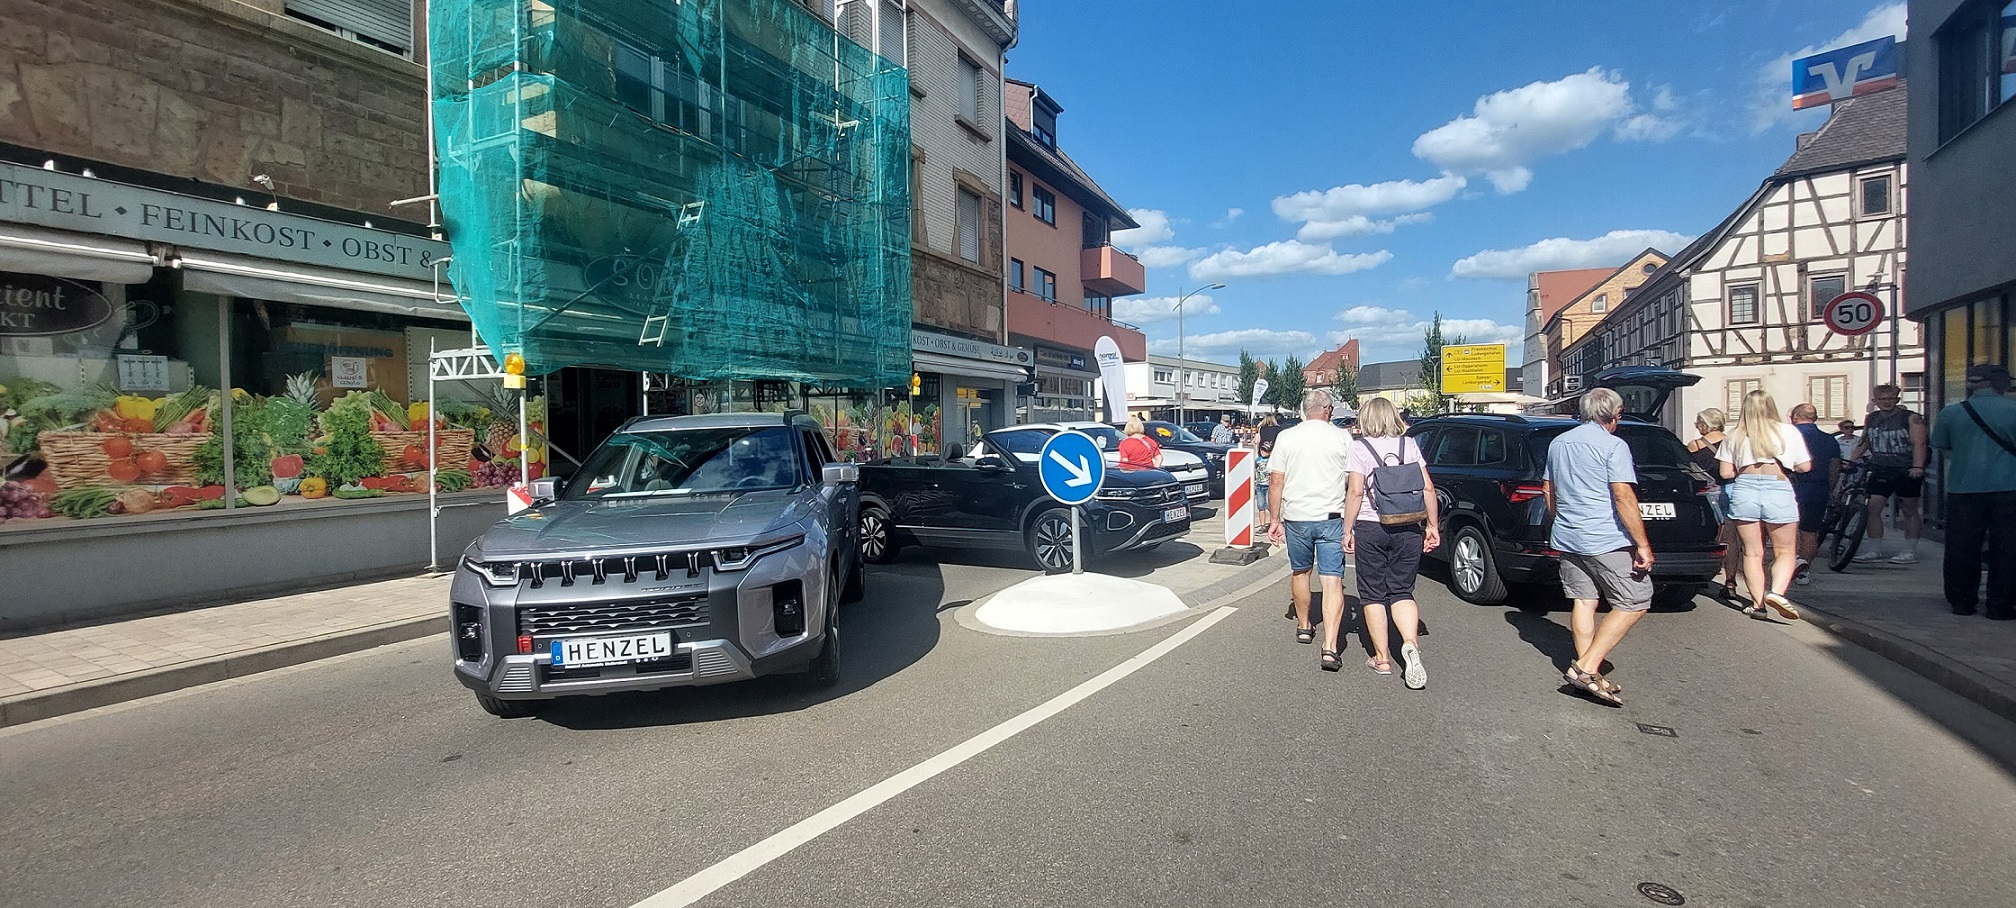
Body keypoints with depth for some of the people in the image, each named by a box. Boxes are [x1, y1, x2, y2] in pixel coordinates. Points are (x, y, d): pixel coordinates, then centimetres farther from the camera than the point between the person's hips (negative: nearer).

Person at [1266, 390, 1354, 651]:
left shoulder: (1286, 437, 1)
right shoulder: (1342, 437, -2)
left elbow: (1275, 482, 0)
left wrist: (1275, 519, 8)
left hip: (1296, 517, 2)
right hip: (1332, 518, -2)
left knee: (1299, 572, 20)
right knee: (1332, 580, -3)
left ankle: (1303, 627, 35)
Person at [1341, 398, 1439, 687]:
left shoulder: (1360, 448, -4)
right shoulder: (1409, 445, 5)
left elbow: (1355, 492, -9)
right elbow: (1427, 488, 3)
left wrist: (1347, 530, -3)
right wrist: (1432, 525, 10)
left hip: (1370, 528, -3)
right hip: (1407, 529, 3)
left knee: (1373, 593, 8)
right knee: (1401, 590, 11)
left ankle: (1382, 658, 12)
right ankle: (1410, 644, -13)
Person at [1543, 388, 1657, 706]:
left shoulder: (1558, 443, 12)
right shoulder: (1613, 445, -10)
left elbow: (1548, 490, 20)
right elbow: (1623, 497, -17)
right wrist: (1643, 545, -14)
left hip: (1567, 539, 7)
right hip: (1608, 540, -7)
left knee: (1584, 600, 11)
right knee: (1634, 604, 1)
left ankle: (1586, 671, 10)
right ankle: (1586, 667, -7)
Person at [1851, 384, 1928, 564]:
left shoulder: (1911, 419, -4)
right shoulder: (1871, 419, 10)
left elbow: (1919, 444, -13)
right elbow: (1863, 443, 19)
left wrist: (1917, 467, -25)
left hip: (1907, 472, -4)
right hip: (1880, 471, 4)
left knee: (1909, 511, 5)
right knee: (1872, 508, -4)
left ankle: (1910, 551, 11)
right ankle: (1875, 550, 2)